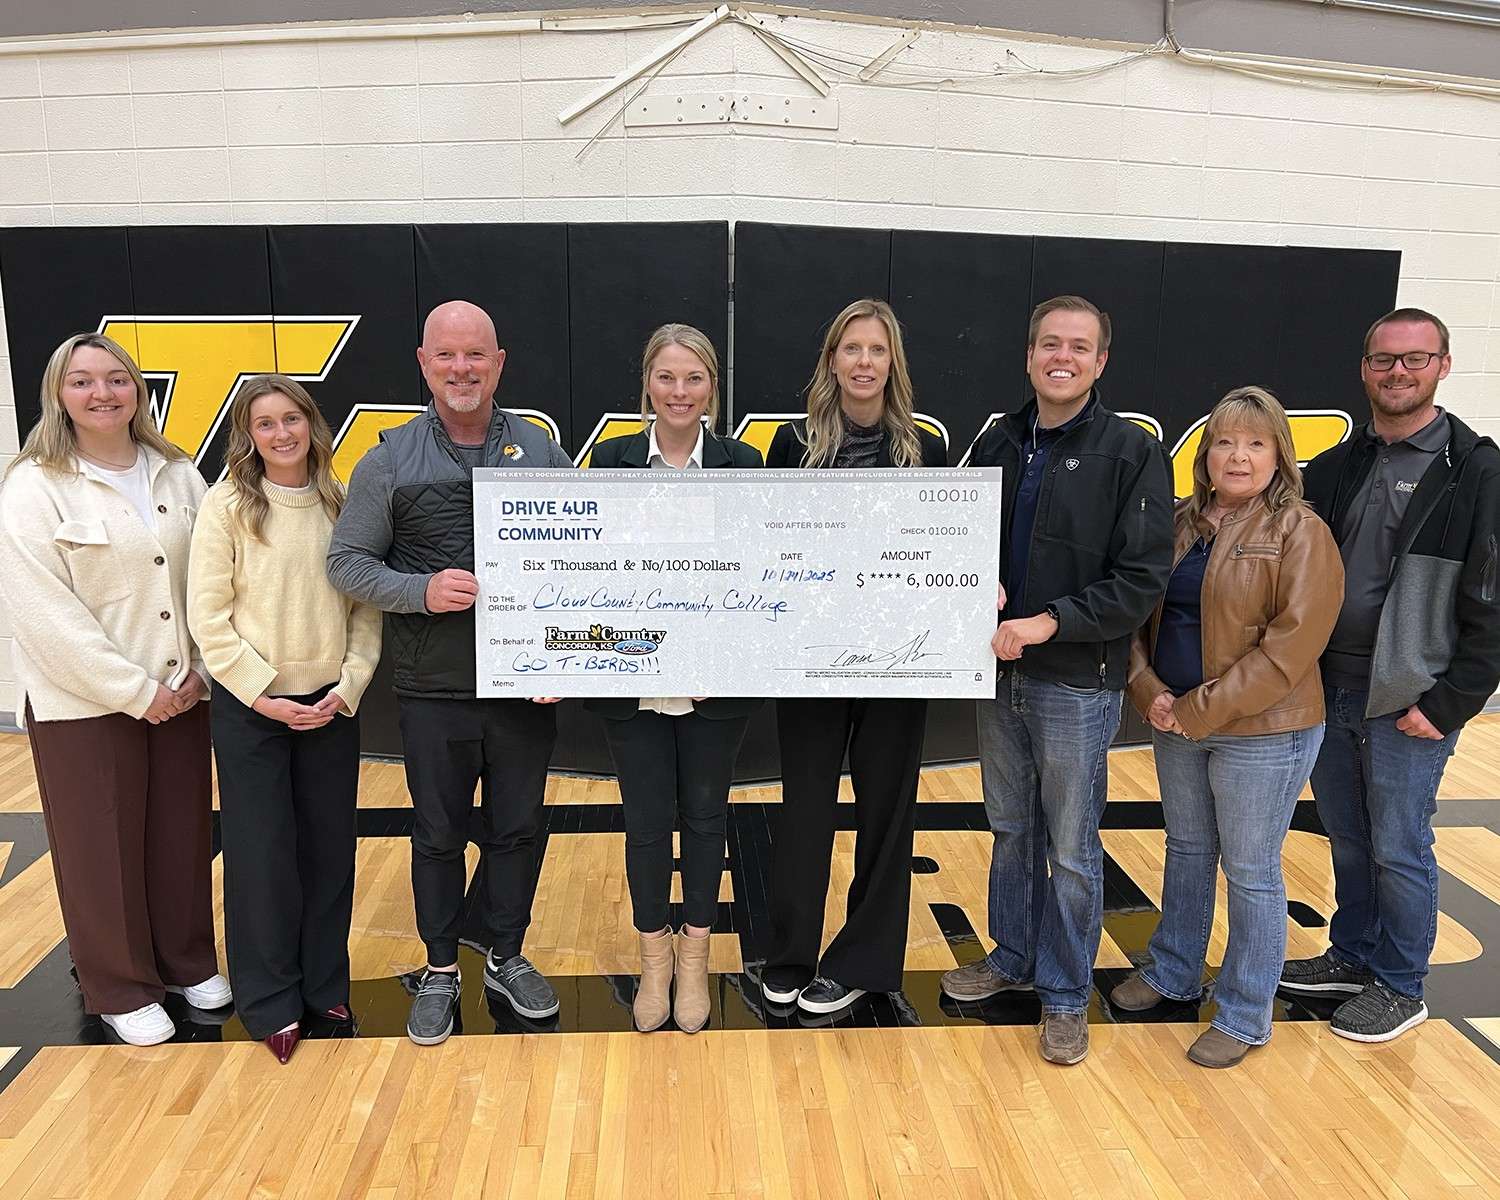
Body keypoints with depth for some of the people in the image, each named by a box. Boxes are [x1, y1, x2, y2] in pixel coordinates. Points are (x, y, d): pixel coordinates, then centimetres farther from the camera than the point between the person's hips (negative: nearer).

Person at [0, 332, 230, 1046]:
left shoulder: (177, 474, 6)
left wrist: (198, 669, -5)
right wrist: (135, 692, -16)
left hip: (180, 694, 4)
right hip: (83, 705, -4)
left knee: (183, 836, 13)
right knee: (103, 850, 9)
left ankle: (188, 962, 33)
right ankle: (121, 989, 27)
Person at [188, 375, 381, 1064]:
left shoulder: (341, 506, 2)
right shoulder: (227, 505, -7)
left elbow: (366, 607, 3)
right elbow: (208, 615, -8)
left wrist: (347, 687, -7)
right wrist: (262, 693, -12)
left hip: (331, 704, 3)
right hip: (250, 706, -3)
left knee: (330, 845, 11)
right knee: (261, 851, 5)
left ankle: (325, 984, 30)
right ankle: (269, 1001, 23)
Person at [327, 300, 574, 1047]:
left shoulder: (541, 451, 3)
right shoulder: (391, 460, -1)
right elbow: (346, 562, 1)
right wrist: (421, 591, -17)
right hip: (433, 690, -1)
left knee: (517, 827, 14)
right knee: (438, 834, 13)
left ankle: (507, 957, 34)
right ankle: (440, 971, 32)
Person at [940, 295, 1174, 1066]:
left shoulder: (1132, 452, -8)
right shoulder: (997, 444, 6)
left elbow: (1143, 578, -13)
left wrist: (1048, 623, -21)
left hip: (1078, 683, -5)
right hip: (999, 675, 5)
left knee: (1071, 849, 7)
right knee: (1011, 830, 19)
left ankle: (1065, 994, 25)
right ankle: (1012, 957, 38)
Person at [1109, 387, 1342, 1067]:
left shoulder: (1300, 534, -11)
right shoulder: (1181, 523, 6)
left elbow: (1291, 645, -18)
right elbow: (1140, 612, 8)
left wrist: (1202, 711, -18)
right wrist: (1150, 691, -7)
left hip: (1262, 734, -6)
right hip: (1176, 725, 6)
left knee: (1250, 872, 6)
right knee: (1187, 852, 20)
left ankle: (1245, 1017, 24)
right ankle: (1173, 973, 40)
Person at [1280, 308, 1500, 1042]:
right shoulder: (1335, 469, 7)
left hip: (1407, 705, -5)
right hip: (1329, 693, 5)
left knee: (1398, 851, 6)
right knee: (1348, 841, 17)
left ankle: (1400, 987, 25)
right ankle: (1353, 956, 35)